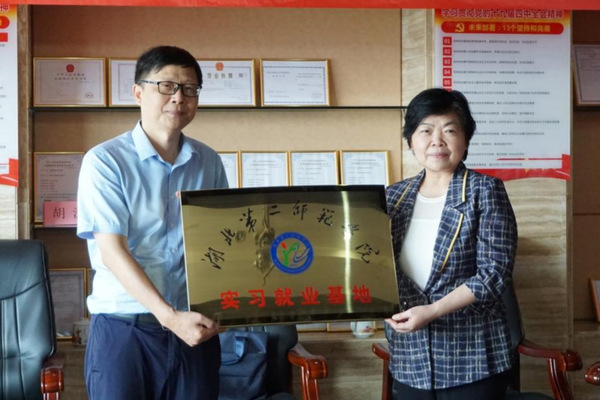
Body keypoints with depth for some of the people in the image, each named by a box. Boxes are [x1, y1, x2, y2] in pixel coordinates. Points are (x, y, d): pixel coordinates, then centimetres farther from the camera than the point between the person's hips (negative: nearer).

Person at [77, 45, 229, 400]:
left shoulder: (209, 162, 7)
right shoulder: (105, 160, -6)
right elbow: (112, 252, -13)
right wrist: (169, 316, -21)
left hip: (195, 325, 4)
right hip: (124, 328, -3)